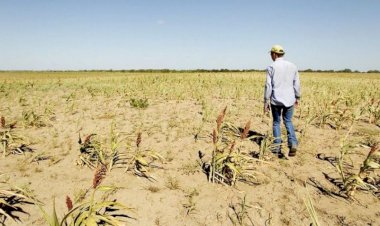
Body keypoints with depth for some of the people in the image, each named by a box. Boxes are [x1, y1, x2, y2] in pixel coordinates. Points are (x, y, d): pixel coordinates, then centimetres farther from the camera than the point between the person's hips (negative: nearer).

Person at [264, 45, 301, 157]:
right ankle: (293, 144, 2)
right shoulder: (292, 66, 4)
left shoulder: (271, 68, -7)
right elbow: (297, 84, 7)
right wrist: (297, 98, 19)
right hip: (289, 99, 3)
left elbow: (268, 86, -8)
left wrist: (266, 102, -2)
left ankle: (277, 149, 14)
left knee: (276, 123, 12)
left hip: (276, 100, -3)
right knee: (288, 121, 19)